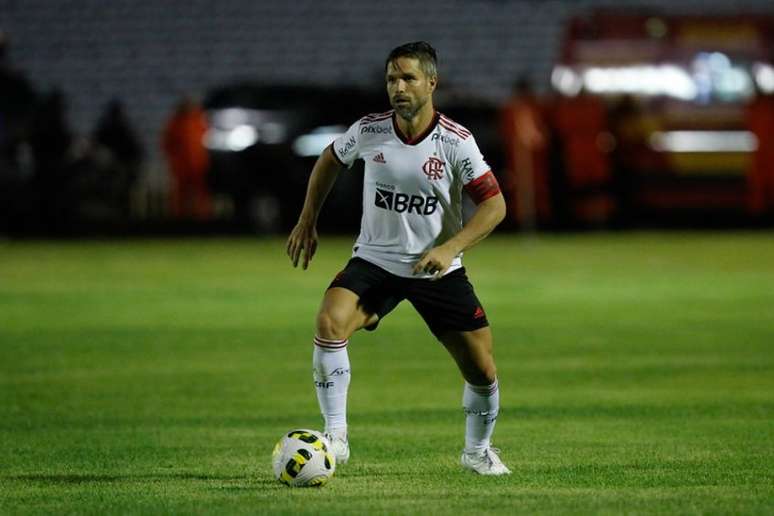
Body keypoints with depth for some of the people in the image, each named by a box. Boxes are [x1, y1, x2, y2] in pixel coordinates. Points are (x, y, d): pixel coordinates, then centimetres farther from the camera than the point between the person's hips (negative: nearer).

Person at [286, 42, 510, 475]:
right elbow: (330, 160, 14)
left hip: (438, 271, 0)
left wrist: (450, 248, -22)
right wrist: (308, 221, 12)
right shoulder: (368, 130, -8)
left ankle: (478, 451, 29)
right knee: (330, 322, -28)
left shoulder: (456, 142, -14)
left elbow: (494, 205, -10)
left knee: (482, 370, 0)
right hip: (374, 261, 0)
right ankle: (336, 436, -19)